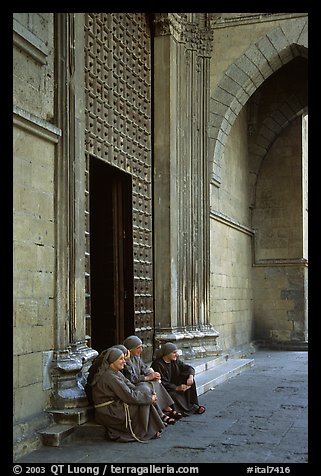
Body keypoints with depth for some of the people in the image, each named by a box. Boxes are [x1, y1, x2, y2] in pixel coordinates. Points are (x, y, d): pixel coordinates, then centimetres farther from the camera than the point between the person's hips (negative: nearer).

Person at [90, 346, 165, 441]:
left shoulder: (117, 373, 9)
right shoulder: (109, 377, -22)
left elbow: (131, 387, 8)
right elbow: (129, 396, -22)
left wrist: (151, 394, -6)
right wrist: (149, 398, -11)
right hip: (110, 414, -9)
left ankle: (152, 429, 3)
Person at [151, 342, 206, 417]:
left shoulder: (175, 361, 4)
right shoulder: (157, 364, -19)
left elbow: (189, 368, 6)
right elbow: (162, 383, -23)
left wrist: (191, 376, -17)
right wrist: (176, 388, -31)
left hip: (175, 384, 7)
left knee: (190, 380, -11)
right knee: (174, 395, -35)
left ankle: (194, 405, -9)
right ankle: (192, 408, -15)